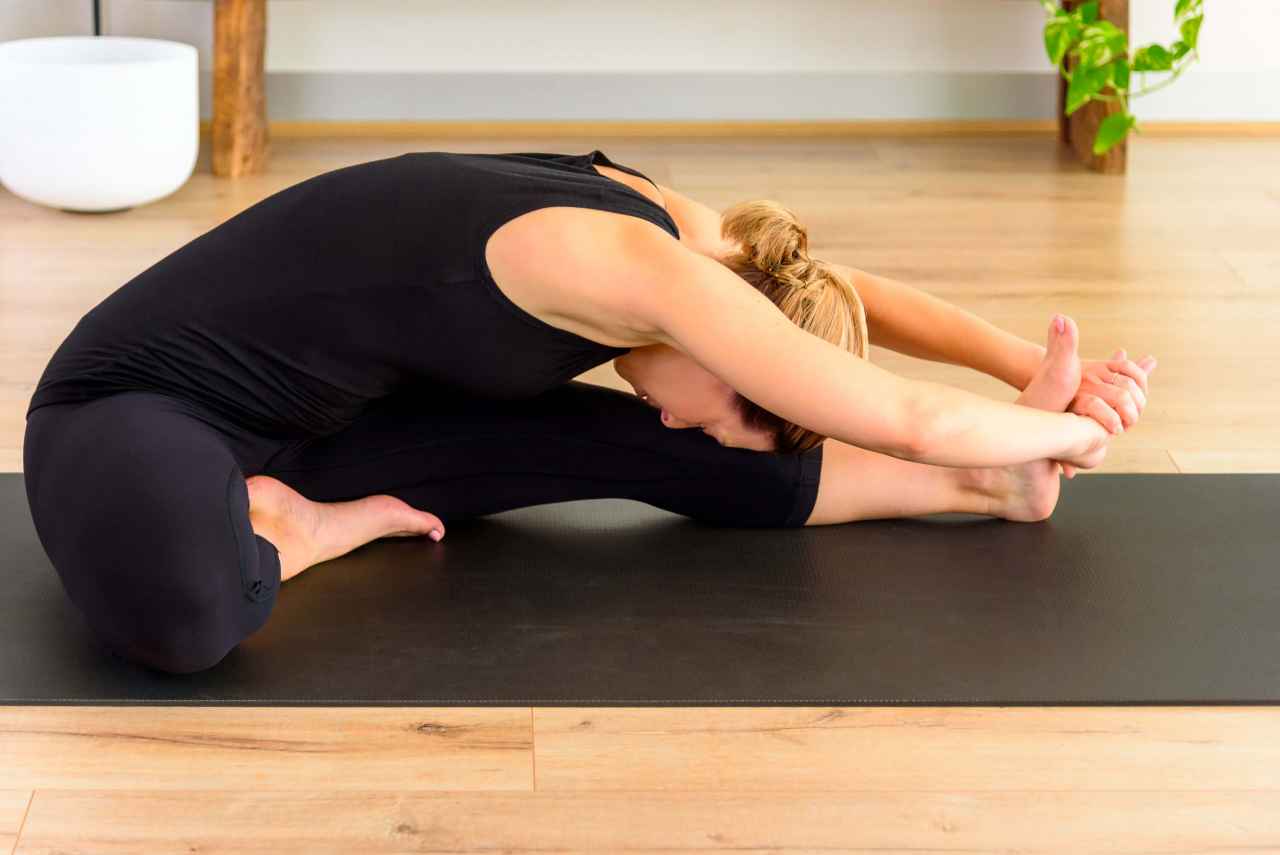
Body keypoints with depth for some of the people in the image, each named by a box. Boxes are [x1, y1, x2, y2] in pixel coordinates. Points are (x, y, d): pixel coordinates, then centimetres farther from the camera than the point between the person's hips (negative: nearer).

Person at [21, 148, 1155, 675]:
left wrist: (1034, 390, 10)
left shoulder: (651, 216, 0)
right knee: (185, 616, -44)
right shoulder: (642, 267, -26)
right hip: (137, 405, -8)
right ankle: (326, 530, -14)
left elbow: (852, 292, 15)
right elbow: (902, 420, -25)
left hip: (304, 424, 9)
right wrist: (1066, 434, -8)